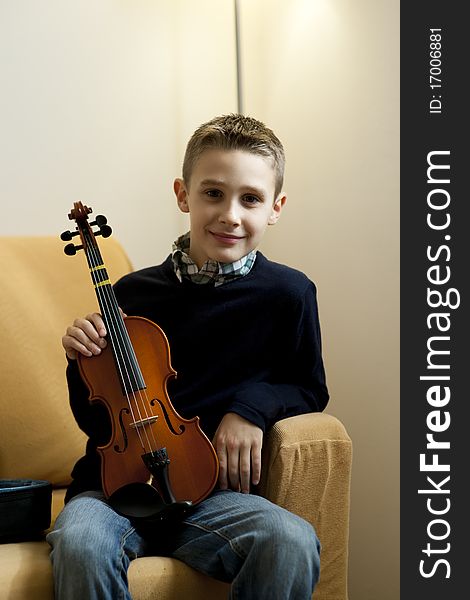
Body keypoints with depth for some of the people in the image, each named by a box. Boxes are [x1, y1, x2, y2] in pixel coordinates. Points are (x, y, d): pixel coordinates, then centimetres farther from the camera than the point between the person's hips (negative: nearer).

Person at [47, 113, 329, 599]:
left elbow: (309, 390, 12)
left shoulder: (288, 294, -2)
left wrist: (255, 404, -8)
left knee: (291, 541, -29)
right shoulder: (132, 293, 4)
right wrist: (84, 362, -8)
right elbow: (95, 419, 13)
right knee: (80, 543, -33)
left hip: (211, 492, 0)